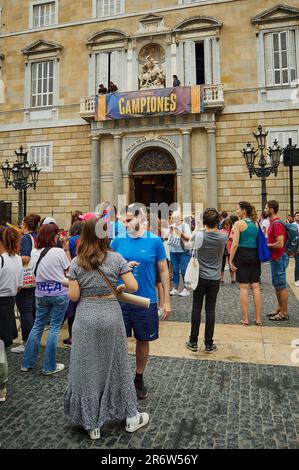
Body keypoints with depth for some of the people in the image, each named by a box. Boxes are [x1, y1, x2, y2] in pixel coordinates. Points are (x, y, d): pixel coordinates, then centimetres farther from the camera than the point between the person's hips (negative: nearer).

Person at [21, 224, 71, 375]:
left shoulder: (34, 252, 0)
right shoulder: (59, 252, -16)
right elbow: (69, 270, -3)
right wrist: (66, 249, 0)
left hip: (41, 293, 5)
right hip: (59, 293, -5)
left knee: (38, 325, 17)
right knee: (54, 328, 5)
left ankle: (27, 363, 25)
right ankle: (49, 366, 13)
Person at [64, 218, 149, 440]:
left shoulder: (76, 262, -3)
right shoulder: (116, 258, -5)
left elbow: (73, 296, -5)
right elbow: (133, 287, -7)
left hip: (85, 317, 0)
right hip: (111, 315, 0)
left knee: (87, 369, 12)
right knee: (118, 366, 16)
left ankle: (92, 424, 25)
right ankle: (132, 416, 31)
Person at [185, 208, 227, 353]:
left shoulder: (198, 235, -14)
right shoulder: (223, 237, -10)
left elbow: (189, 238, 9)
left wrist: (197, 228, 22)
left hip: (200, 277, -1)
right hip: (215, 278, 1)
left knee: (196, 308, 8)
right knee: (210, 310, 7)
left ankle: (193, 342, 17)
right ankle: (209, 344, 15)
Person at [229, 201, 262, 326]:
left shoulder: (239, 223, -8)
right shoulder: (256, 223, 9)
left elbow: (235, 244, -13)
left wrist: (231, 260, -7)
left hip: (242, 255, -5)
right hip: (255, 255, 5)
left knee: (243, 287, 1)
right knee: (255, 286, 7)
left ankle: (245, 319, 7)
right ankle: (258, 318, 12)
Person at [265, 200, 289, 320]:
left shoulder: (277, 224, -20)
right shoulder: (273, 222, 12)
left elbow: (280, 244, -26)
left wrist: (266, 245, -13)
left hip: (279, 258, -10)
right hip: (275, 258, 10)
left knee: (281, 286, -1)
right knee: (276, 285, 17)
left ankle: (284, 313, 8)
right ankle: (279, 309, 27)